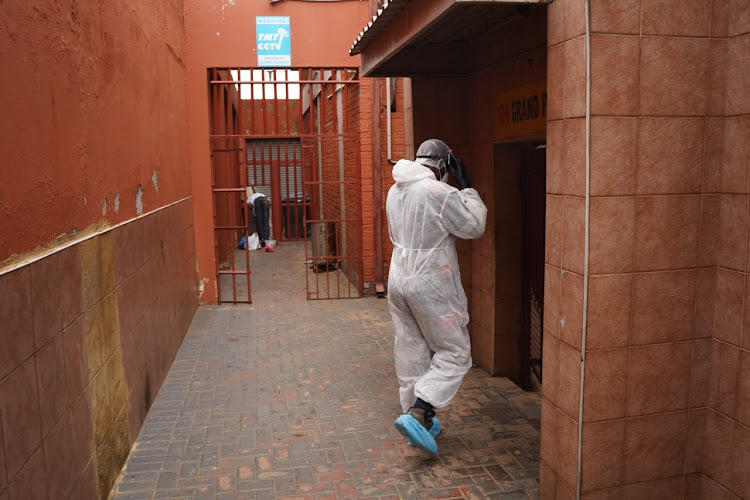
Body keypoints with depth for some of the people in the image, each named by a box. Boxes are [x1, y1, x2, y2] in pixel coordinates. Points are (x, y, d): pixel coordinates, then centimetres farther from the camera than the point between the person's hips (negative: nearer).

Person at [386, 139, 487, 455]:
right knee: (454, 352, 5)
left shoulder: (395, 191, 8)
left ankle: (418, 421, 26)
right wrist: (466, 188, -1)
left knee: (411, 351, 15)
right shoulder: (440, 193, -17)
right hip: (431, 285, -8)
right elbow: (474, 227, -8)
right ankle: (417, 414, -8)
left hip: (398, 280, 8)